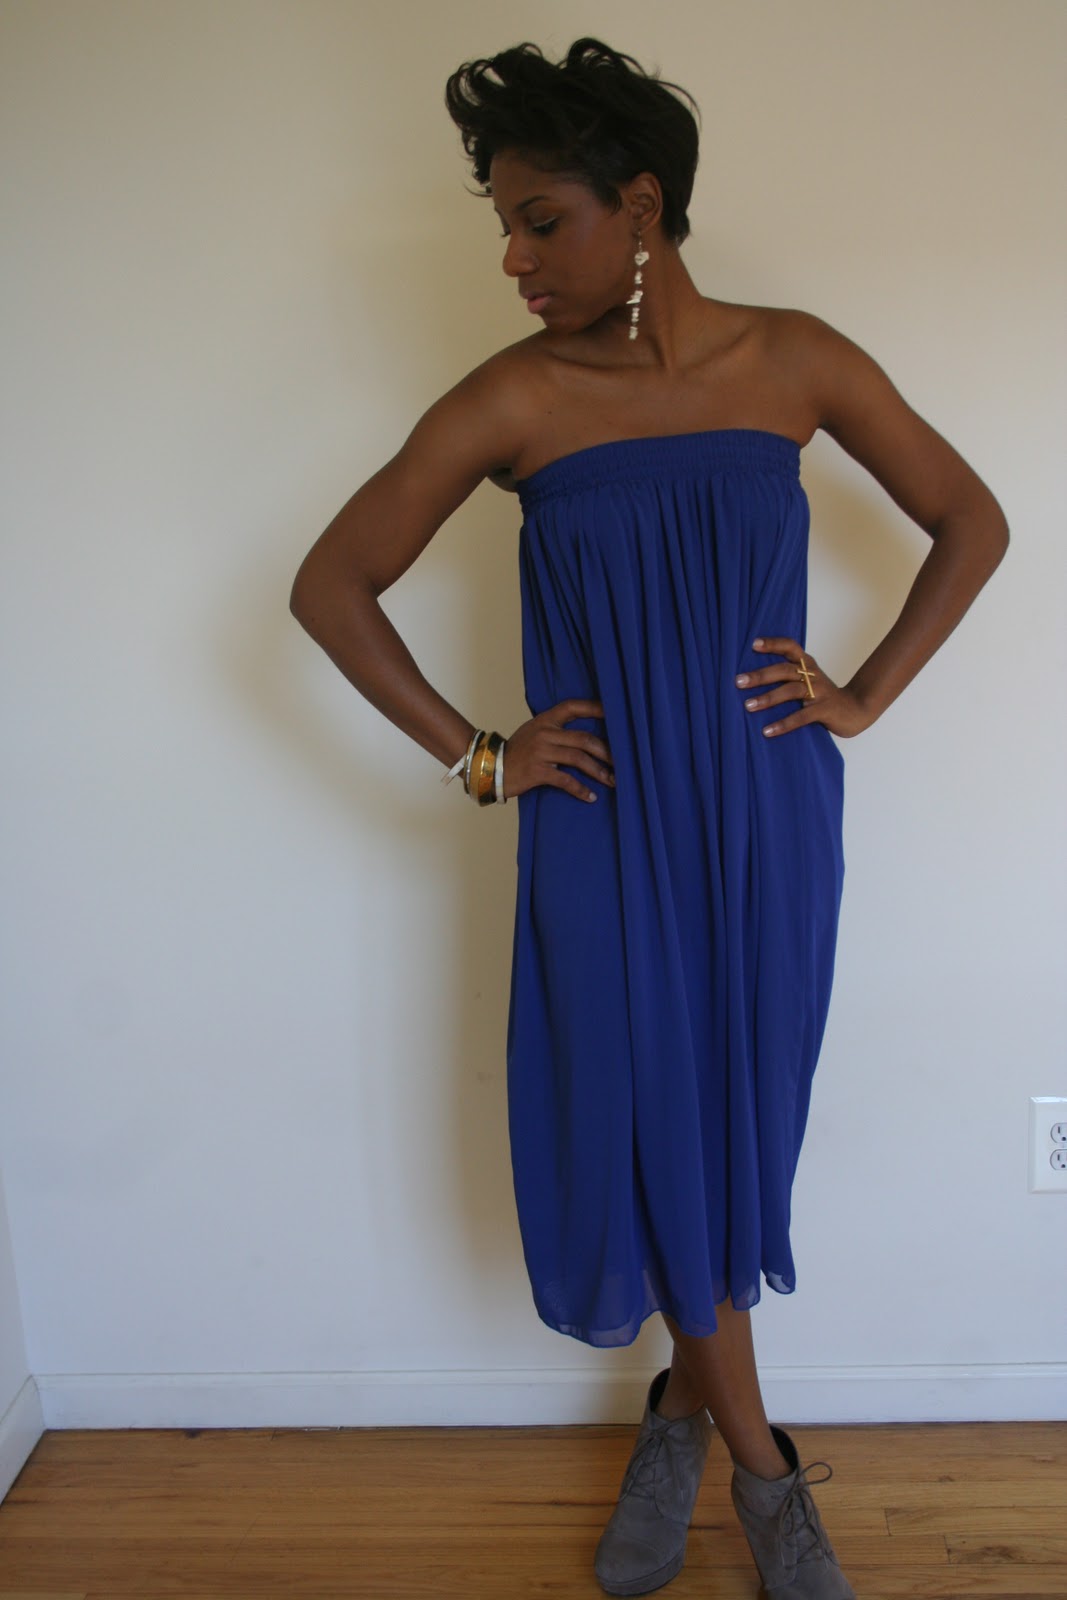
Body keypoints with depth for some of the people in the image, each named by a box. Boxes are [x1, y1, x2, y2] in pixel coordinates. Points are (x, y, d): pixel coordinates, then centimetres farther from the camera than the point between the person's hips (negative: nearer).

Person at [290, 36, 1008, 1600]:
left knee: (734, 1123, 9)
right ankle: (762, 1470, 30)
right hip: (605, 824, -1)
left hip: (766, 819, 1)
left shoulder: (795, 360, -1)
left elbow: (971, 522, 10)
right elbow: (330, 585, 1)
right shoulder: (513, 400, -4)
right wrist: (472, 754, -3)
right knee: (653, 1129, 5)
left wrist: (865, 695, 1)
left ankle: (686, 1411, 37)